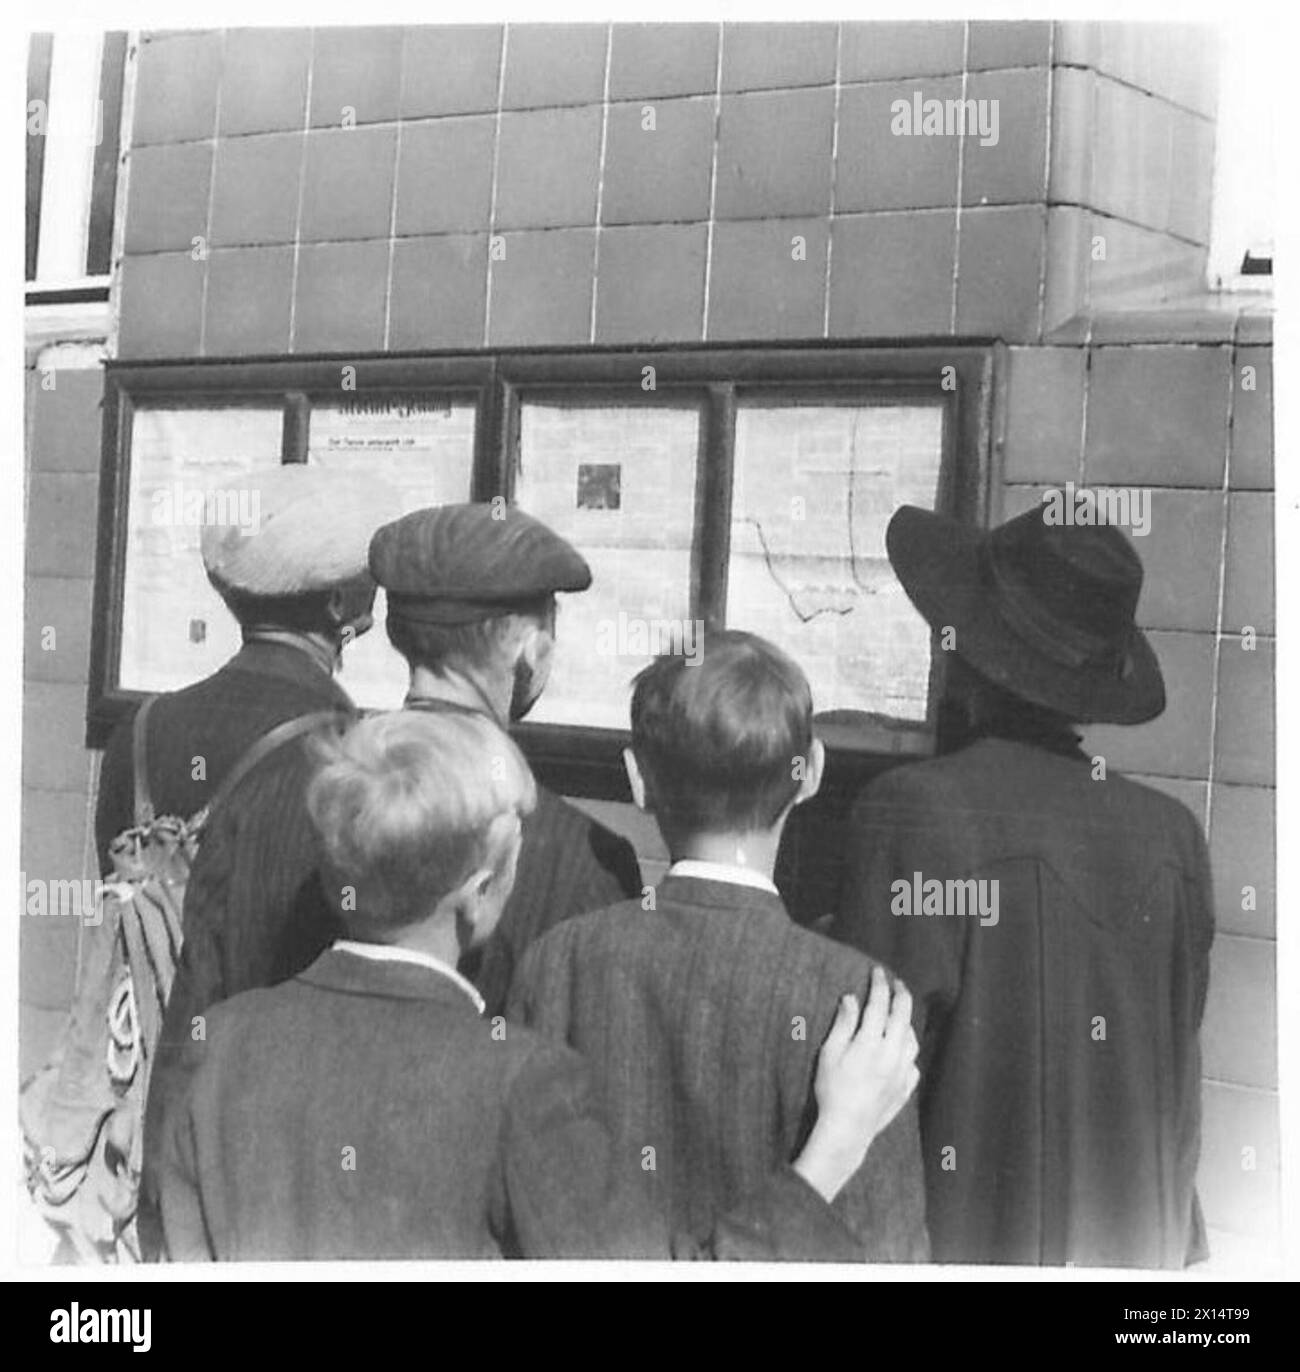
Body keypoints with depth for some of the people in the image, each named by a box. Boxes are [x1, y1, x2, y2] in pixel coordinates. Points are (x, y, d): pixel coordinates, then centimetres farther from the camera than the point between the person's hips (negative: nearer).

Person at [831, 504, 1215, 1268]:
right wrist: (1172, 1247, 18)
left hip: (962, 1236, -5)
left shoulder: (911, 813, -15)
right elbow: (1178, 1088, 8)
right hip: (1137, 1248, 5)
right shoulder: (1172, 835, 0)